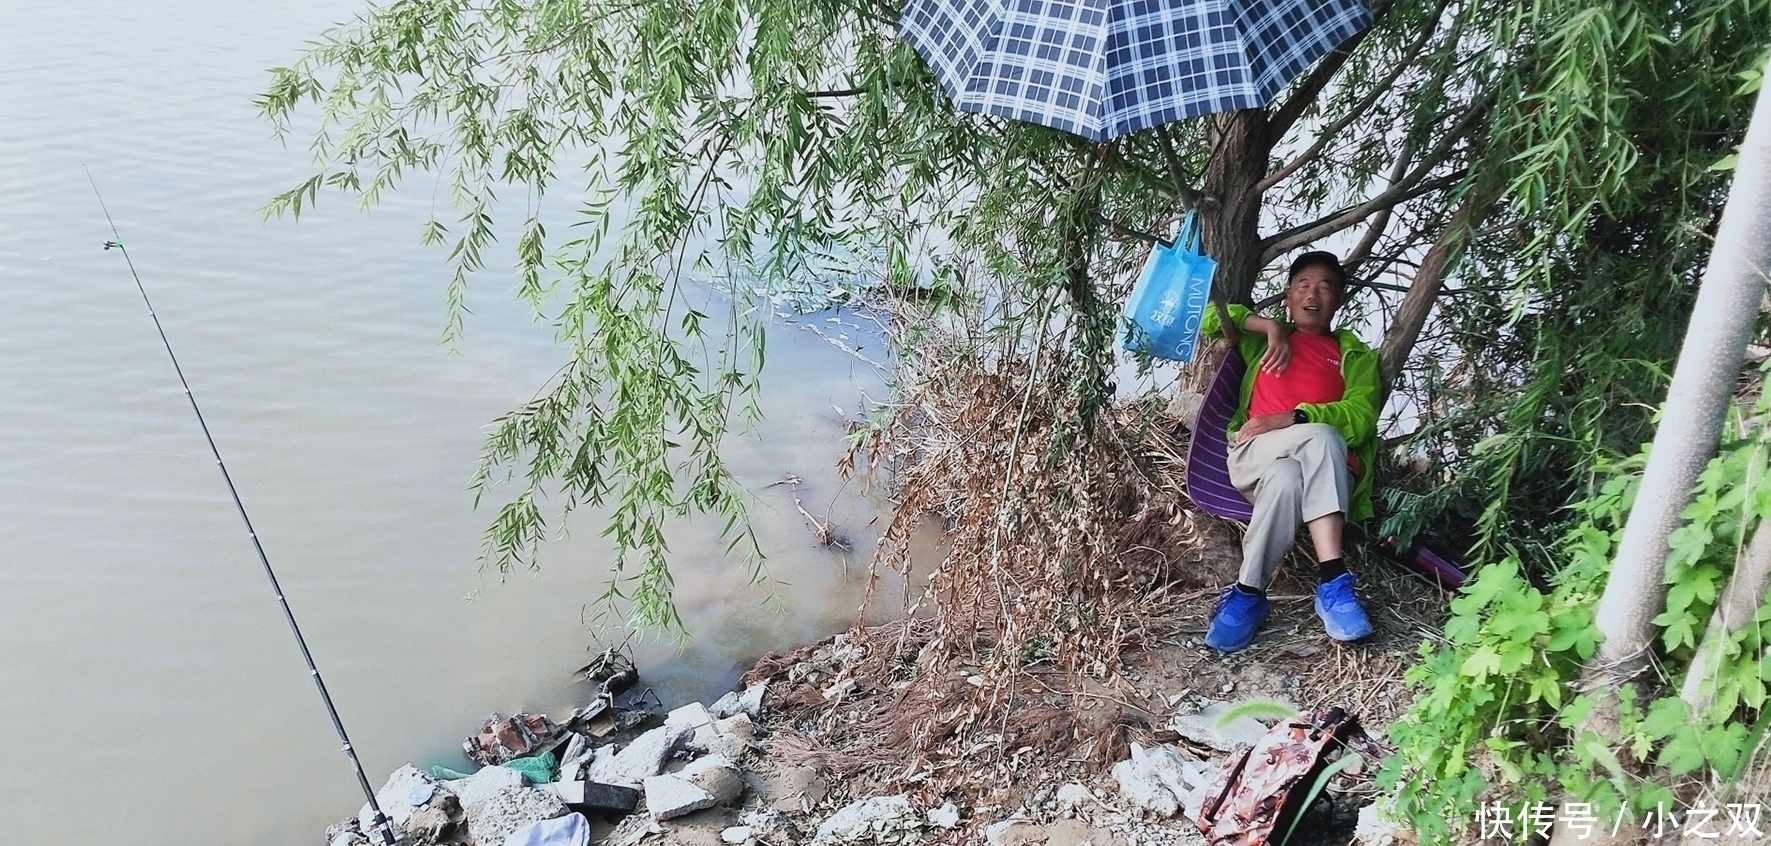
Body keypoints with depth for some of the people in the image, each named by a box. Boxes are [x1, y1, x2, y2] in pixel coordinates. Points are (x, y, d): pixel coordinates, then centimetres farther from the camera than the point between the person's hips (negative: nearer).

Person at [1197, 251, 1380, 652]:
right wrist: (1271, 327, 4)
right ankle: (1333, 580, -39)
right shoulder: (1263, 339, 29)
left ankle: (1248, 593, -37)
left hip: (1323, 468, 0)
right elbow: (1211, 317, 15)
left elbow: (1361, 416, 2)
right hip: (1254, 454, 0)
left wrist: (1294, 418, -14)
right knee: (1320, 436, -35)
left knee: (1285, 479, -39)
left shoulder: (1356, 356, 22)